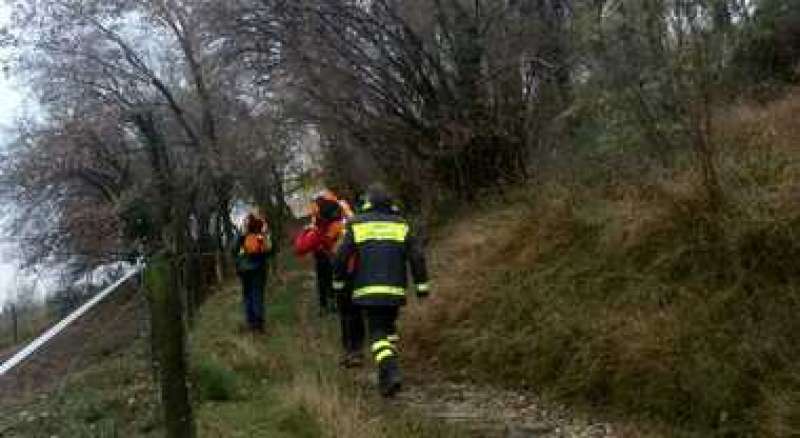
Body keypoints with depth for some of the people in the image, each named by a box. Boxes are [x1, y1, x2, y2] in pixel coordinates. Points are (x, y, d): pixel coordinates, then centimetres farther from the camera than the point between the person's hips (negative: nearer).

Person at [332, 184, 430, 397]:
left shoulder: (357, 224, 2)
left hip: (368, 290, -2)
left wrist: (338, 281, 13)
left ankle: (390, 373, -20)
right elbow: (416, 256, 1)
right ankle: (388, 372, 20)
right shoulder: (401, 225, 7)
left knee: (377, 333, -1)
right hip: (395, 289, 2)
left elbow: (341, 256, 0)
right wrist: (422, 284, 6)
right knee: (389, 328, 21)